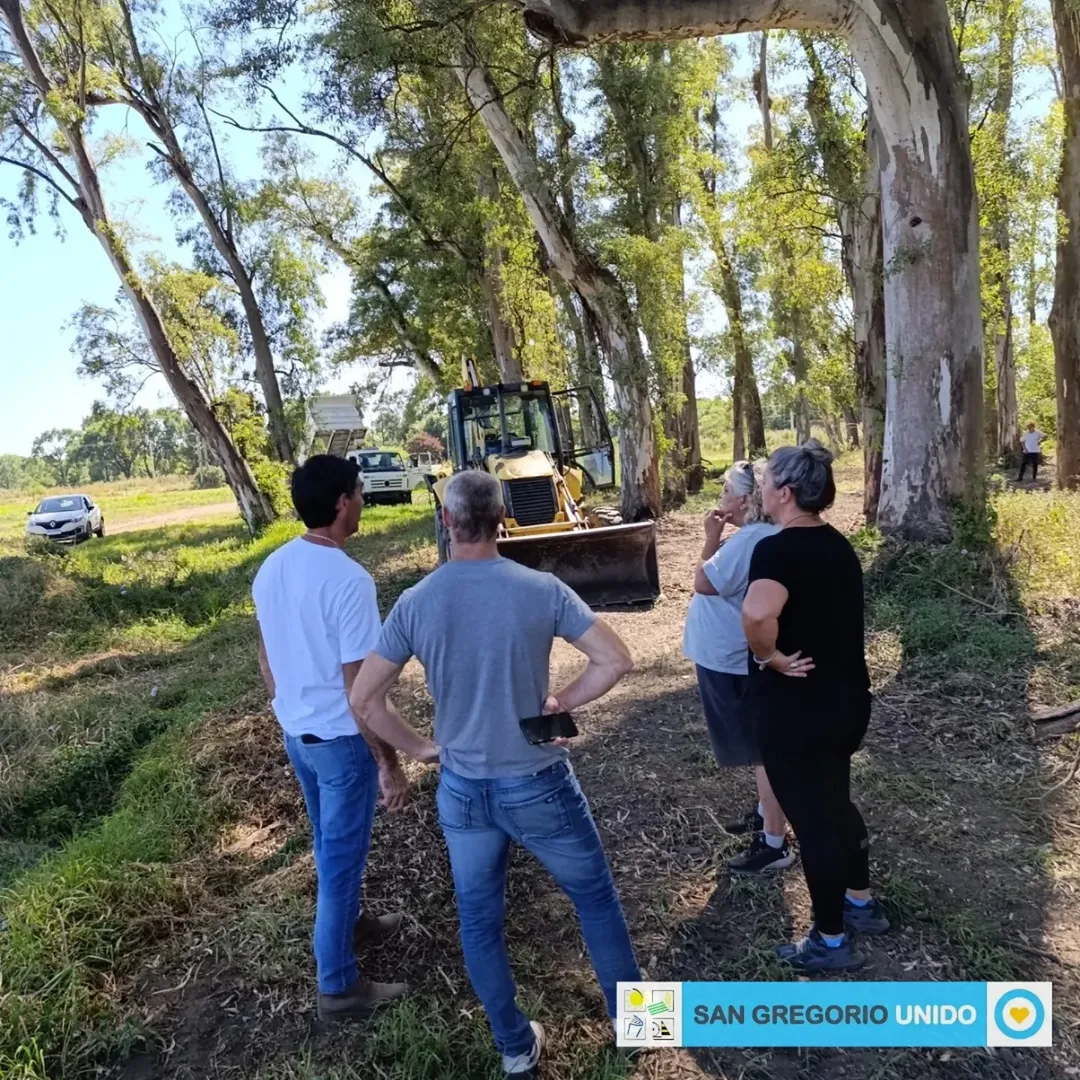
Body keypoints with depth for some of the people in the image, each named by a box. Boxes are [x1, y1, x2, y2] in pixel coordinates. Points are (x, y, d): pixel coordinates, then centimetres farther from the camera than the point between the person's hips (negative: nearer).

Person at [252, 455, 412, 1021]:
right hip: (341, 739, -8)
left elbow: (266, 657, 10)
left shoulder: (272, 568, -1)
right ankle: (339, 986, 24)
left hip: (297, 731, 8)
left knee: (328, 843, 26)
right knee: (342, 857, 7)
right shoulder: (348, 580, -27)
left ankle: (345, 922, 49)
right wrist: (389, 764, -16)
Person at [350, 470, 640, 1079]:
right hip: (538, 785, -2)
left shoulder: (415, 603, -10)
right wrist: (563, 703, -2)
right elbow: (616, 660, -15)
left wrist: (419, 748, 5)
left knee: (480, 922, 21)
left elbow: (364, 700, -7)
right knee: (596, 897, 21)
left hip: (463, 790, 2)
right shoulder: (541, 589, -16)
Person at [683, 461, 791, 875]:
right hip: (745, 657, 11)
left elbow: (703, 583, -21)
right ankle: (765, 814, 41)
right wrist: (720, 540, 2)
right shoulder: (766, 535, 6)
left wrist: (711, 539, -13)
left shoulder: (747, 541, -26)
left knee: (763, 752, 0)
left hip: (731, 662, -11)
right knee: (763, 748, 24)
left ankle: (775, 845, 13)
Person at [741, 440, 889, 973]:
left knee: (811, 819, 8)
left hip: (797, 711, -8)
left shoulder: (777, 549, -23)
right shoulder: (837, 545, 5)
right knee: (835, 803, 26)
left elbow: (757, 613, -43)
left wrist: (769, 657, -25)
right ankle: (862, 903, 45)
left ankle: (832, 941, 26)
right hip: (847, 699, 9)